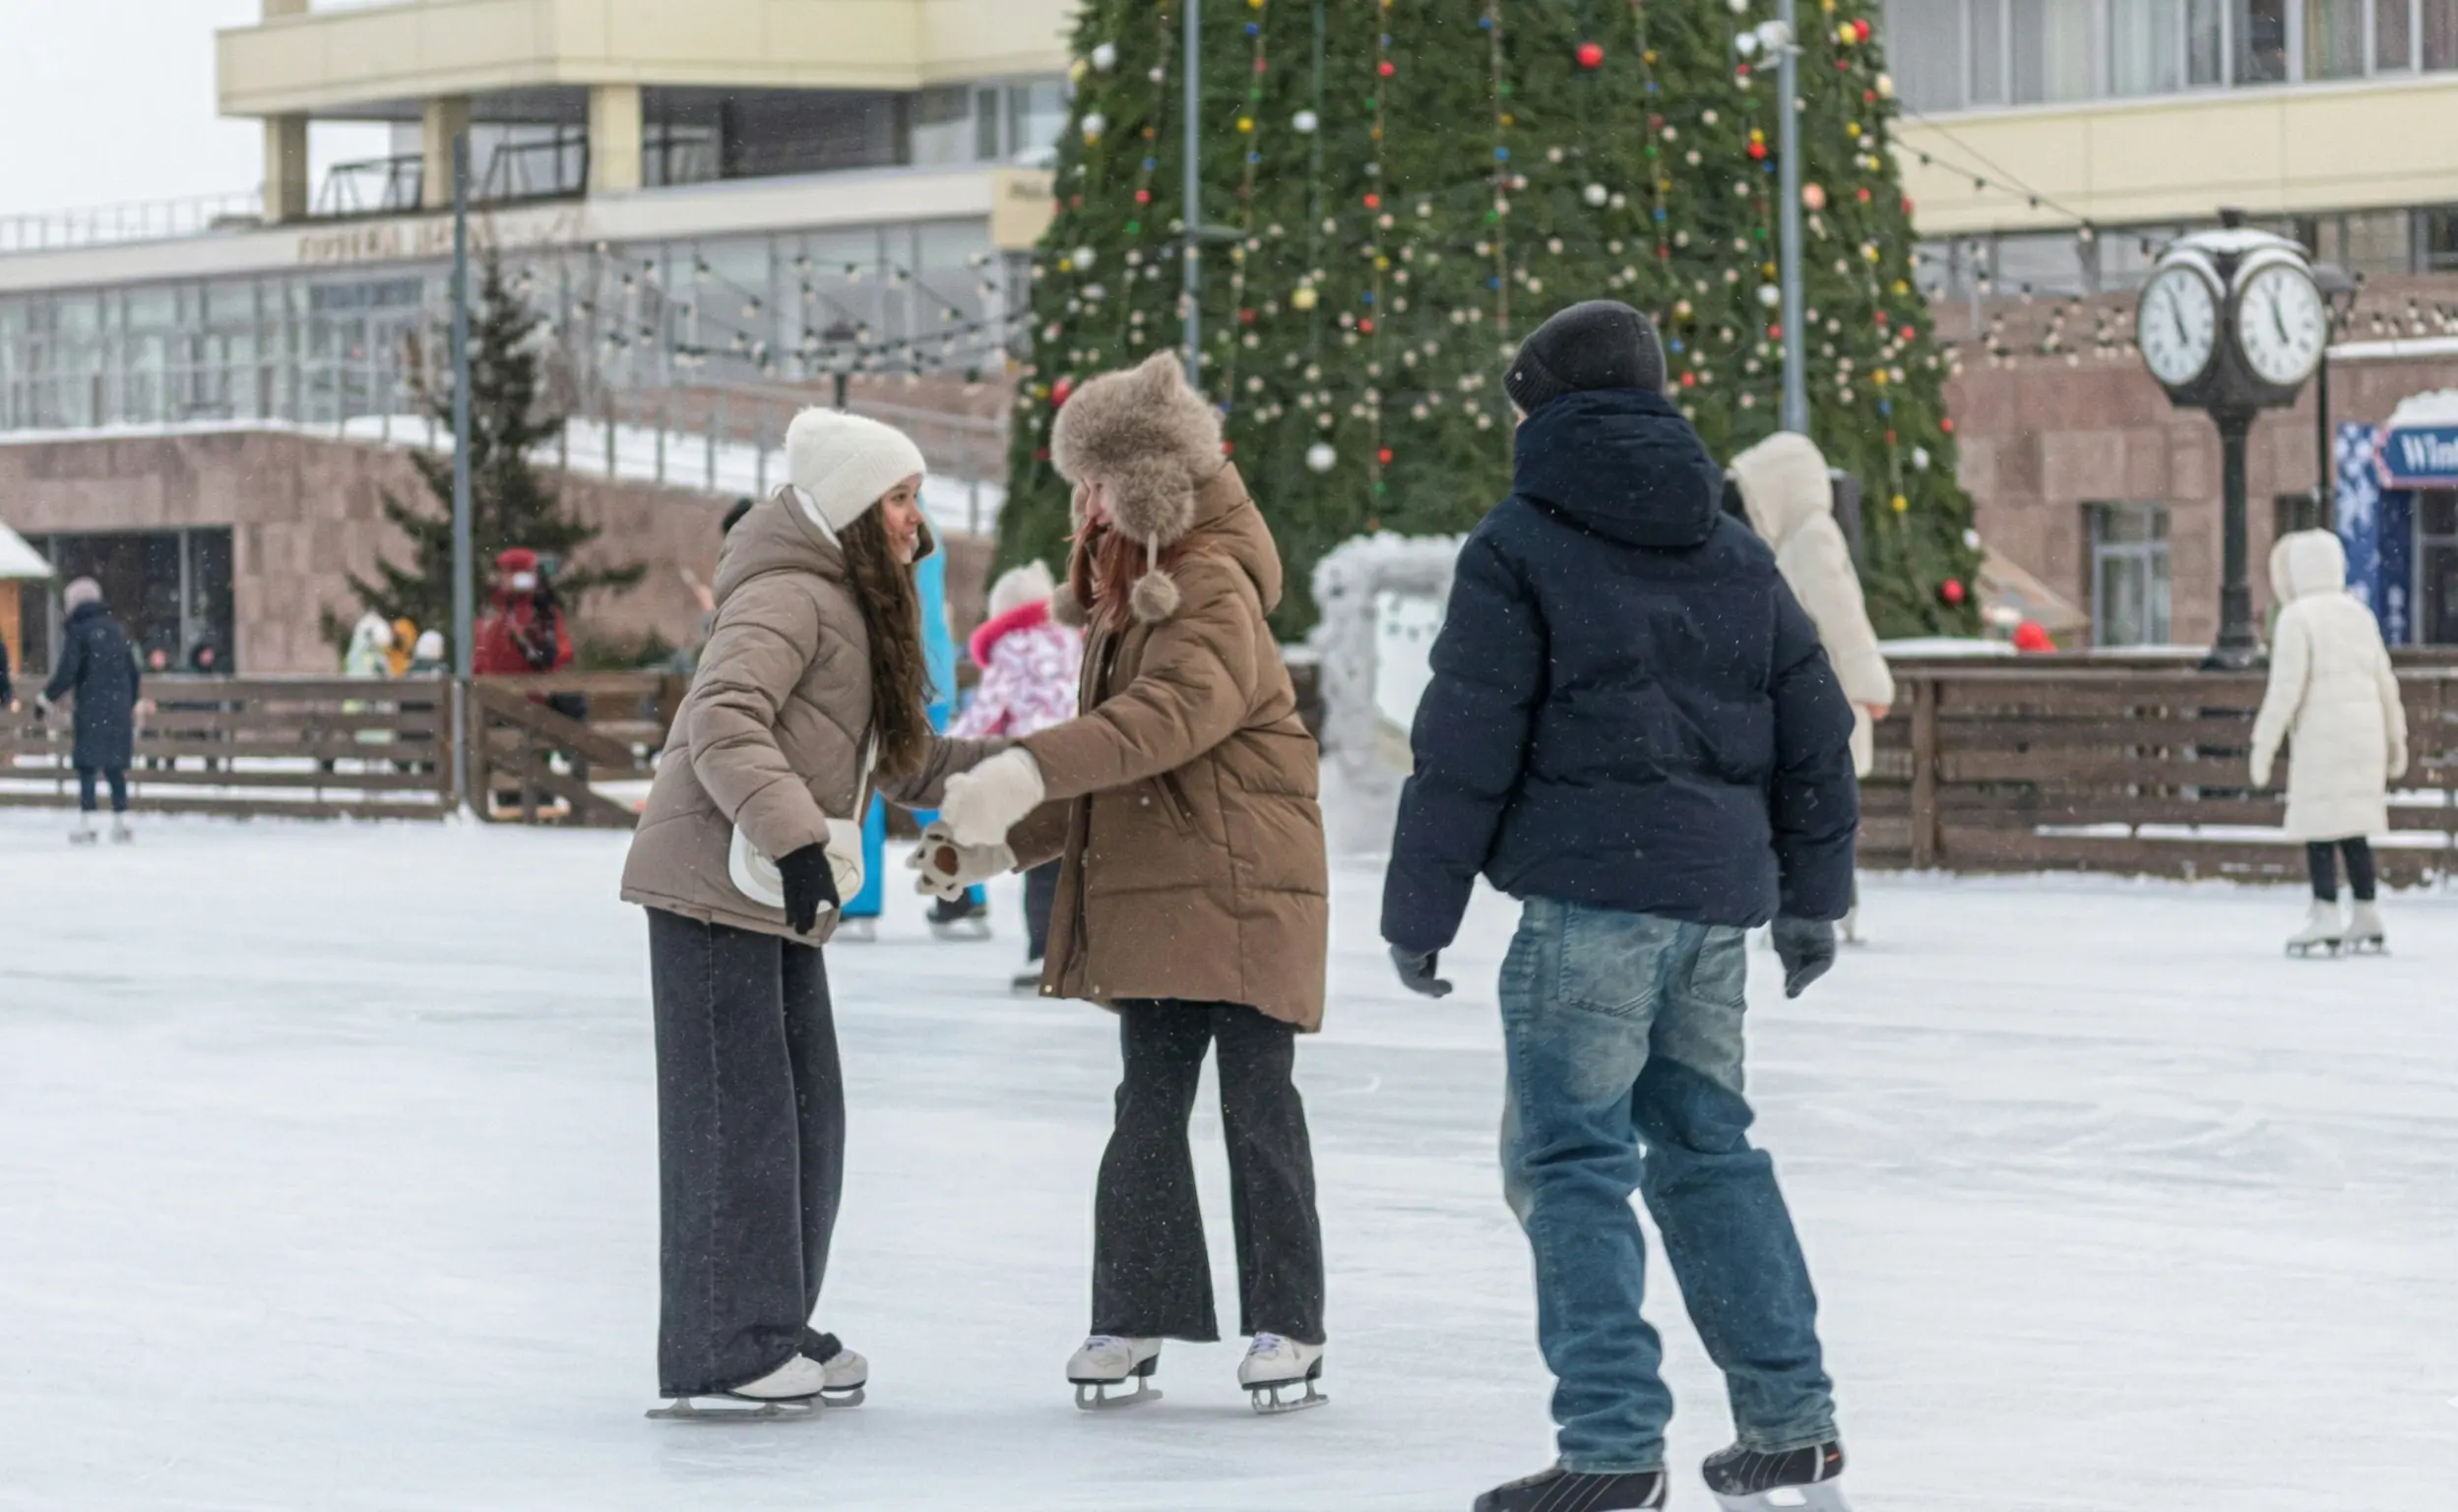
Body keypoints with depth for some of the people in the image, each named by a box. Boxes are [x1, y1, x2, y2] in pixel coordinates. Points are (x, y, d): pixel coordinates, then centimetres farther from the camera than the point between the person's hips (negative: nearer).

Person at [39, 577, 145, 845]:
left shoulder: (76, 630, -5)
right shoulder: (116, 629, 12)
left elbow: (67, 671, -12)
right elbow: (132, 670, 16)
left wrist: (48, 698, 1)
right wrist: (133, 704, 27)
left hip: (91, 707, -5)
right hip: (119, 706, 5)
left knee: (87, 765, -2)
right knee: (115, 766, 10)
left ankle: (86, 824, -8)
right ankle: (120, 821, 9)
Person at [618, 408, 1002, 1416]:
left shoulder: (858, 607, 18)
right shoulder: (789, 597, -14)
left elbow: (892, 761, 22)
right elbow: (722, 722, -26)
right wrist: (790, 834, -33)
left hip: (780, 905, 10)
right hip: (715, 888, -10)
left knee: (807, 1116, 12)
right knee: (735, 1114, -7)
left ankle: (774, 1331, 22)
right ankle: (721, 1351, -3)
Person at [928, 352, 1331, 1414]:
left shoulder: (1215, 590, -13)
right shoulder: (1126, 595, 17)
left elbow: (1170, 716, -31)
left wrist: (1029, 771, -41)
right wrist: (1006, 844, 15)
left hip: (1243, 889, -8)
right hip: (1150, 893, 8)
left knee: (1257, 1106, -2)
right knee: (1147, 1108, 6)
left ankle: (1289, 1325, 5)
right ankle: (1135, 1318, 10)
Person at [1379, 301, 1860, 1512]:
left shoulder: (1520, 548, -2)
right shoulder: (1737, 557, 16)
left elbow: (1465, 747, -6)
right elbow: (1815, 735, 19)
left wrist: (1418, 913, 1)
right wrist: (1812, 898, 28)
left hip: (1590, 890, -7)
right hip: (1719, 894, 7)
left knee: (1573, 1160, -4)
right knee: (1706, 1147, 17)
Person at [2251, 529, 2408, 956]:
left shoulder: (2296, 618, -8)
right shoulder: (2359, 615, 13)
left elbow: (2286, 687, -15)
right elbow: (2384, 683, 16)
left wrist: (2263, 746, -12)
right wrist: (2396, 741, 25)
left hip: (2322, 738, -7)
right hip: (2365, 737, 7)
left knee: (2320, 827, -6)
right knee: (2352, 829, 12)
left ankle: (2325, 917, -14)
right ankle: (2367, 919, 11)